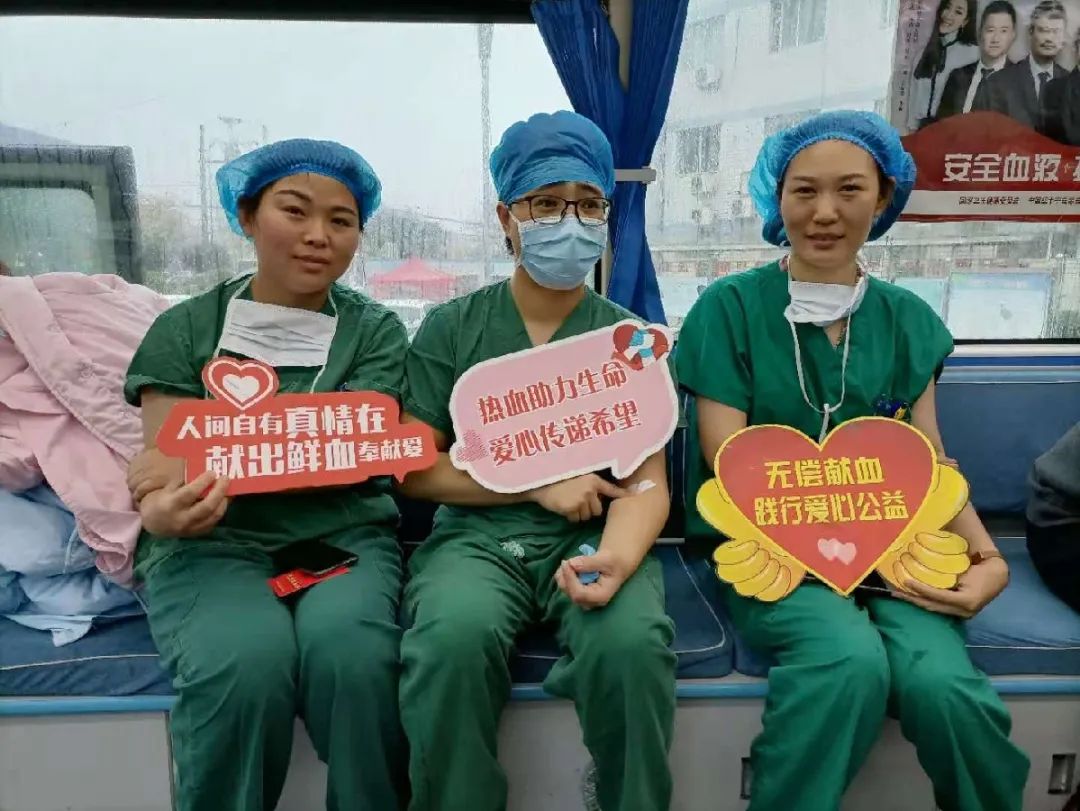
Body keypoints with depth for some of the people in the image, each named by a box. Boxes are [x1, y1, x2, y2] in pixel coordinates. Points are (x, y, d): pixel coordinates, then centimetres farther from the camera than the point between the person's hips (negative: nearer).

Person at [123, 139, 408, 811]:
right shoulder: (185, 329, 7)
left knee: (351, 650, -30)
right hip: (213, 544, 0)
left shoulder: (375, 331, 6)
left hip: (342, 536, 0)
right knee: (244, 663, -30)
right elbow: (163, 471, -1)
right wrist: (168, 510, -25)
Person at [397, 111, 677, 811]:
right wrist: (540, 483, -9)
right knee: (456, 635, -32)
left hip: (591, 536, 1)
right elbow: (414, 470, 2)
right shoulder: (453, 327, 5)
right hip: (476, 534, 0)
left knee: (632, 641, -30)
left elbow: (647, 485, -2)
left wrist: (617, 562, -24)